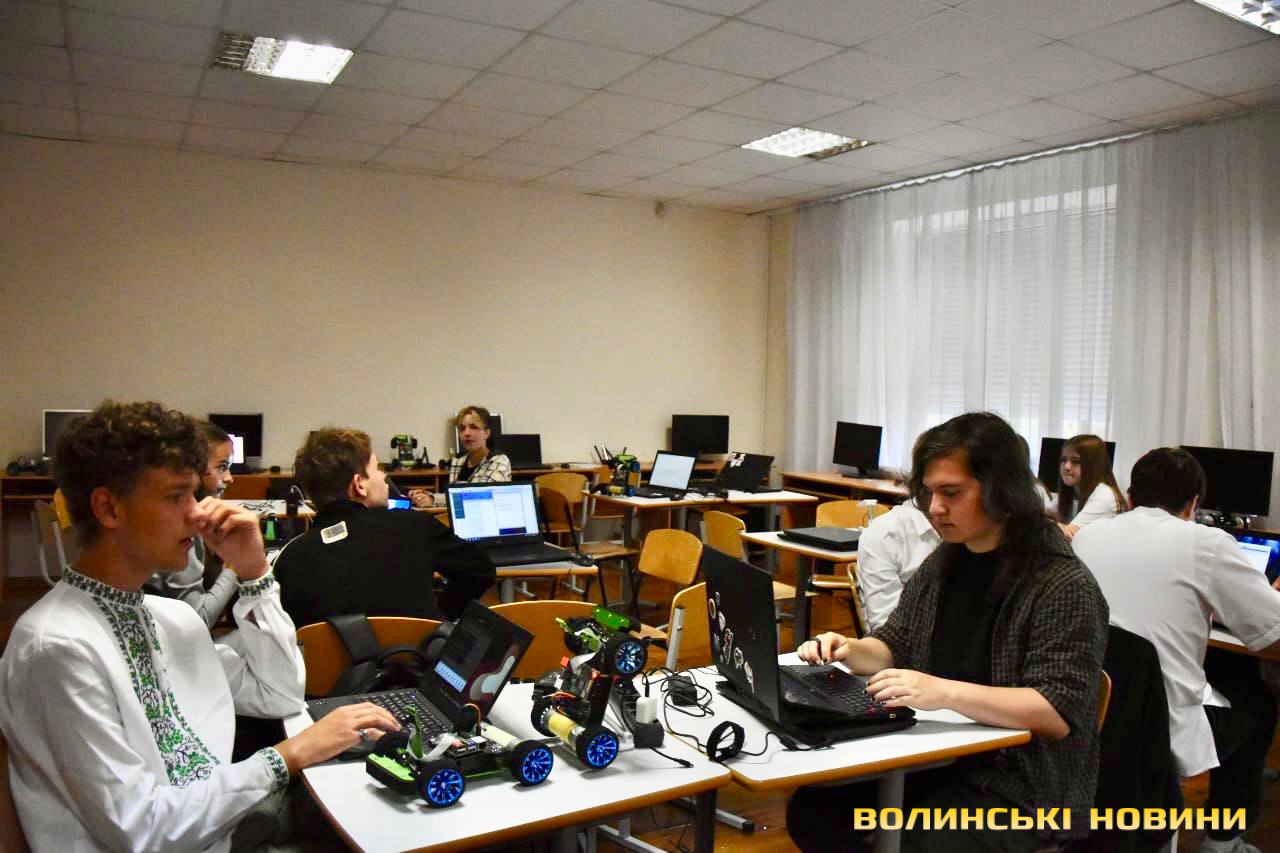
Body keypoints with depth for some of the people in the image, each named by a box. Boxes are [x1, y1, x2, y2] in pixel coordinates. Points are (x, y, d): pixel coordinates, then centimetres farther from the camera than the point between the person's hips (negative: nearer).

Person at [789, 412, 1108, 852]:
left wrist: (946, 692, -34)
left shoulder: (1064, 586, -15)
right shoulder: (941, 564, 7)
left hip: (1020, 784, -6)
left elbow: (1060, 712, -23)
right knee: (812, 807, -10)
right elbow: (894, 647, 17)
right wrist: (850, 650, -6)